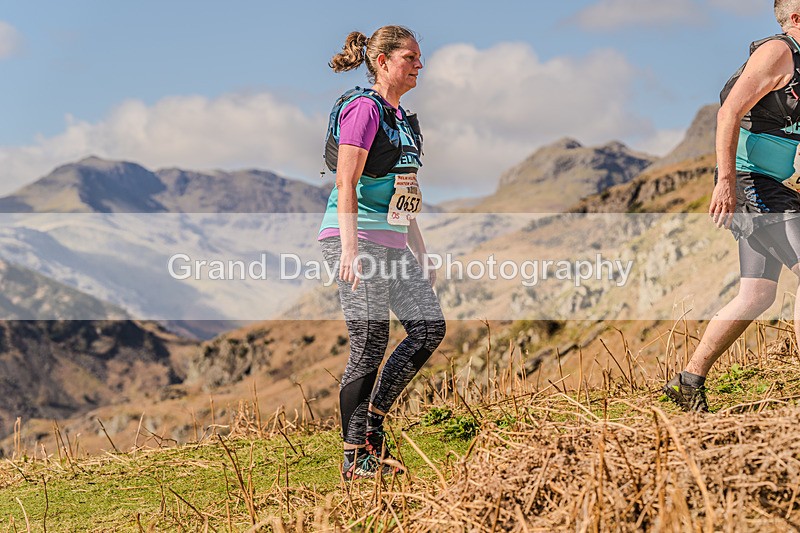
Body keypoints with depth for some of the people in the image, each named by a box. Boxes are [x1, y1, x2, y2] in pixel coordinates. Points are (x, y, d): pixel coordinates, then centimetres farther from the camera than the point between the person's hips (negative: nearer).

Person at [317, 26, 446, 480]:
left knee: (430, 328, 0)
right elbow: (346, 184, -17)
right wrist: (350, 248, -26)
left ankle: (373, 421, 10)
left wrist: (421, 256, 23)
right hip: (358, 236, -9)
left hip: (391, 242, 9)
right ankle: (356, 460, 2)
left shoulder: (401, 117, 19)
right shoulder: (363, 107, -9)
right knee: (370, 346, -7)